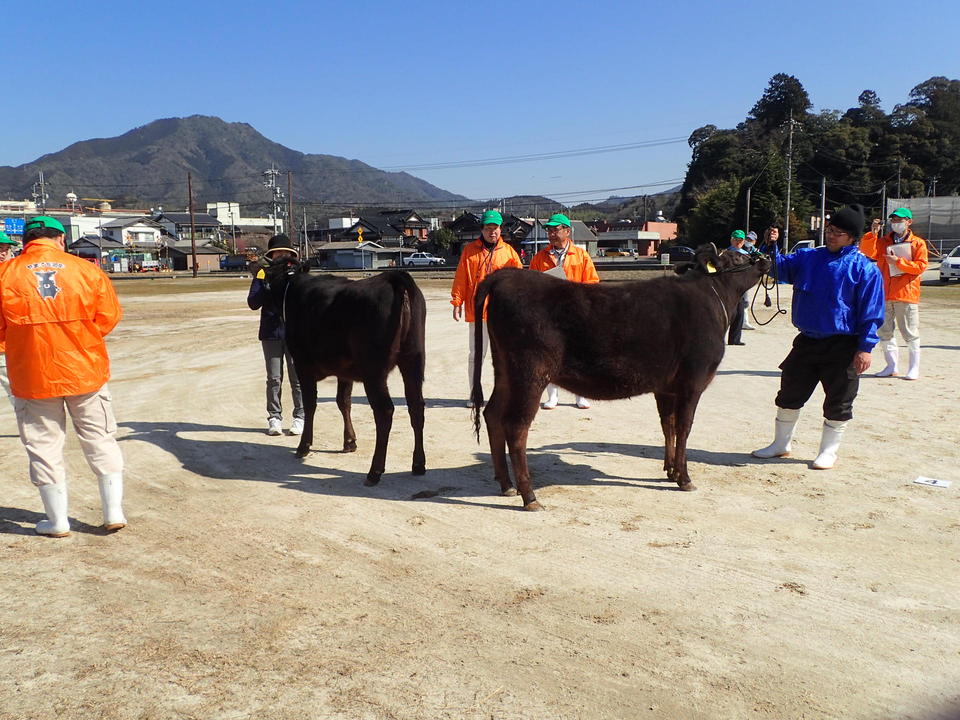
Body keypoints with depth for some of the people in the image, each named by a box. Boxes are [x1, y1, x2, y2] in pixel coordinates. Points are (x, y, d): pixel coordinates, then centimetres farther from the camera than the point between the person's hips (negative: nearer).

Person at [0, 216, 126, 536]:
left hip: (32, 375, 0)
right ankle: (113, 511, 14)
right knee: (100, 440, 13)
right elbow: (109, 317, 0)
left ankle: (57, 521, 19)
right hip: (85, 371, 1)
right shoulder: (87, 270, -3)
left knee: (44, 447, 11)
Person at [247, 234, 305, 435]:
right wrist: (268, 286, -16)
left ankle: (300, 417, 13)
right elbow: (253, 303, -4)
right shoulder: (264, 274, 4)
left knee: (297, 378, 4)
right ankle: (274, 417, 14)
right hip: (271, 332, 0)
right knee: (274, 379, 5)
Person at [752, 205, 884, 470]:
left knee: (838, 402, 5)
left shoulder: (865, 269, -7)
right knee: (790, 393, 12)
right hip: (806, 341, 5)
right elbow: (779, 266, 11)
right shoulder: (808, 258, 7)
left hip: (842, 346, -5)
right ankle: (781, 444, 27)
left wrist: (865, 348, -13)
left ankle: (829, 451, 20)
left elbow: (872, 312, -8)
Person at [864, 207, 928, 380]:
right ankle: (892, 366, 17)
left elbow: (920, 266, -6)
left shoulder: (918, 243, 4)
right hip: (884, 294, 4)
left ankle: (914, 368, 8)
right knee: (885, 332, 7)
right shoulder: (883, 241, 12)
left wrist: (898, 261, -12)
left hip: (907, 294, -4)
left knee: (911, 334, -1)